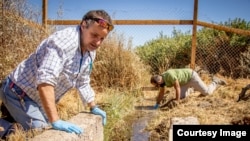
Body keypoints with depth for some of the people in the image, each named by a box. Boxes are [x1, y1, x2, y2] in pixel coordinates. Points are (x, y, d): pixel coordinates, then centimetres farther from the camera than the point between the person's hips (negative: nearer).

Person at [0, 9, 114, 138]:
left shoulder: (90, 52, 0)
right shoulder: (65, 41, -29)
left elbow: (83, 82, 15)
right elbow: (45, 80, -39)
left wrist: (94, 107, 16)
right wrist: (55, 121, -42)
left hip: (39, 99, 9)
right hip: (19, 92, -9)